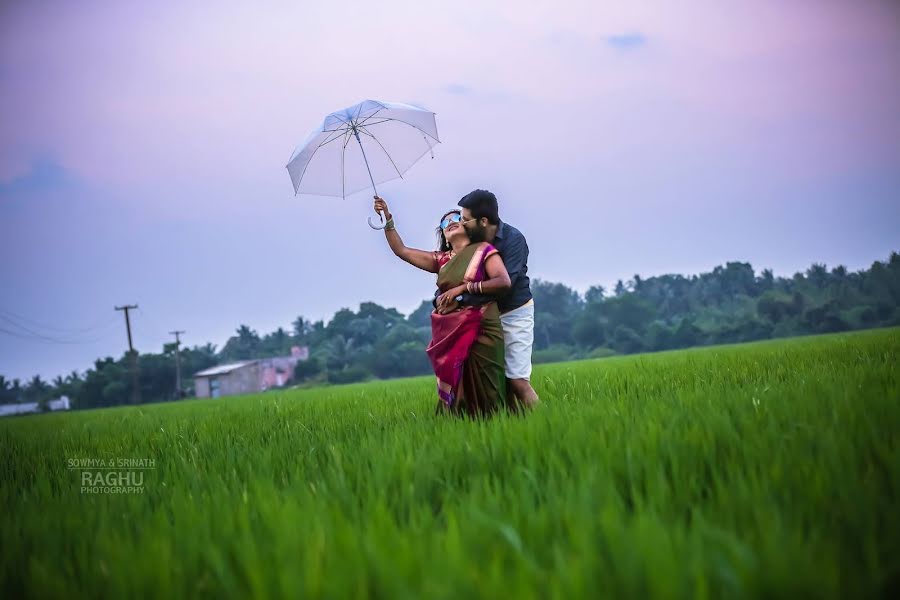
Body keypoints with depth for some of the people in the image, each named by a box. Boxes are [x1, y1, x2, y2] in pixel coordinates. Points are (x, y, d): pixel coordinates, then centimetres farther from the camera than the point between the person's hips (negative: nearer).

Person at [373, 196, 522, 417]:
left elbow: (504, 282, -11)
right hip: (449, 335, 5)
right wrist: (387, 218, 9)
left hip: (480, 332, -5)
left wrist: (463, 287, -13)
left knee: (485, 393, -7)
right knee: (456, 393, 4)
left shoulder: (483, 249, 2)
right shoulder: (441, 259, 16)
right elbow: (401, 250, 17)